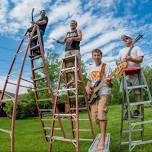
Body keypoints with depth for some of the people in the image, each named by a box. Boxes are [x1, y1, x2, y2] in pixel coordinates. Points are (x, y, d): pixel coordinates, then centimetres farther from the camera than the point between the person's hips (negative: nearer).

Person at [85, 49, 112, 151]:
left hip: (103, 93, -5)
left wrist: (108, 83, -31)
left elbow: (110, 84, -7)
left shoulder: (106, 67, -3)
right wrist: (87, 87, 1)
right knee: (94, 117, 5)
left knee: (101, 114, -21)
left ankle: (102, 139, -13)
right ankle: (103, 131, 32)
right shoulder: (90, 68, 13)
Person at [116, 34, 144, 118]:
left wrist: (131, 59, -20)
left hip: (135, 73, -3)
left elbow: (140, 59, -3)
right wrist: (121, 61, -2)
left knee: (137, 92, -3)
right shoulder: (122, 51, 25)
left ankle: (137, 110, 6)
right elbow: (117, 61, 21)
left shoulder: (137, 48, 11)